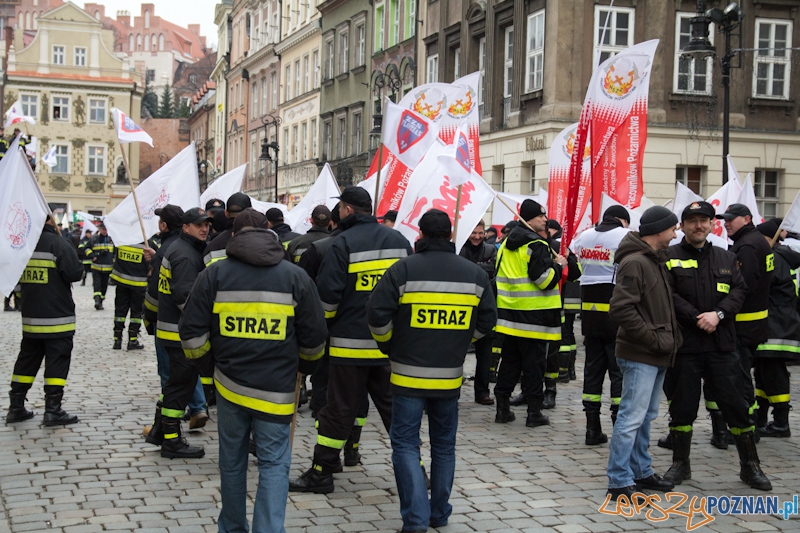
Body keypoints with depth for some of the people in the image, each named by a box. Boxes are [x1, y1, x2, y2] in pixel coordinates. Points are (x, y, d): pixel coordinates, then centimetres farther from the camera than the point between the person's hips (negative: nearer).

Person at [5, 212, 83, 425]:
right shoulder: (58, 243, -15)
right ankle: (53, 410, -3)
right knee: (57, 360, -1)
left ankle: (16, 407, 18)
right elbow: (75, 272, -18)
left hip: (30, 315, 6)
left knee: (27, 359, 15)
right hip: (57, 317, -6)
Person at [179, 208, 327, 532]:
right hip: (276, 390, -1)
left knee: (232, 461, 17)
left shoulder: (214, 274, 0)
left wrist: (202, 358, 19)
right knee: (274, 464, 4)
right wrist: (304, 367, 23)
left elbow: (192, 333, -1)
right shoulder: (295, 276, 0)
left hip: (228, 385, 2)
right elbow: (314, 338, 4)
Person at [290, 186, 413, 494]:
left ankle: (321, 472, 10)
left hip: (351, 343, -5)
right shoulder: (399, 241, 8)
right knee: (394, 406, 13)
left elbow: (327, 294, -13)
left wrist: (324, 324, 5)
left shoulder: (343, 243, -9)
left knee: (339, 410, 3)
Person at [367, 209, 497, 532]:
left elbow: (377, 315, -12)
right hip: (450, 376, 4)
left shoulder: (403, 270, -10)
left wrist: (388, 344, 7)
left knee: (405, 443, 3)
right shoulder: (475, 274, 3)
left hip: (409, 374, -4)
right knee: (444, 445, 17)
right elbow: (486, 323, 8)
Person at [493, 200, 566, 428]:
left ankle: (502, 407, 16)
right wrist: (558, 265, -3)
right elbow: (545, 279, -20)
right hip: (533, 316, -7)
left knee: (509, 360, 13)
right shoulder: (537, 245, -14)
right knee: (534, 364, -1)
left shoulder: (506, 244, 13)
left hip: (509, 313, 8)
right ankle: (534, 412, 3)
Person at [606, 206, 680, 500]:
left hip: (657, 355, 10)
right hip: (640, 355, -10)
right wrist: (653, 338, -19)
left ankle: (641, 471, 29)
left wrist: (669, 338, 13)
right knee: (632, 417, -7)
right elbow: (621, 309, -24)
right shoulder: (634, 262, -17)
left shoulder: (657, 260, 15)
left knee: (646, 416, 18)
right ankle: (619, 482, -2)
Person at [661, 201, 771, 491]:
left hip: (721, 346, 2)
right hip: (684, 345, -2)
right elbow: (668, 295, -9)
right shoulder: (671, 258, 1)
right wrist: (696, 318, -17)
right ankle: (680, 464, 20)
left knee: (735, 404, 3)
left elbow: (739, 291, 4)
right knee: (682, 406, 6)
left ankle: (750, 466, 15)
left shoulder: (726, 259, 12)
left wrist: (718, 314, -13)